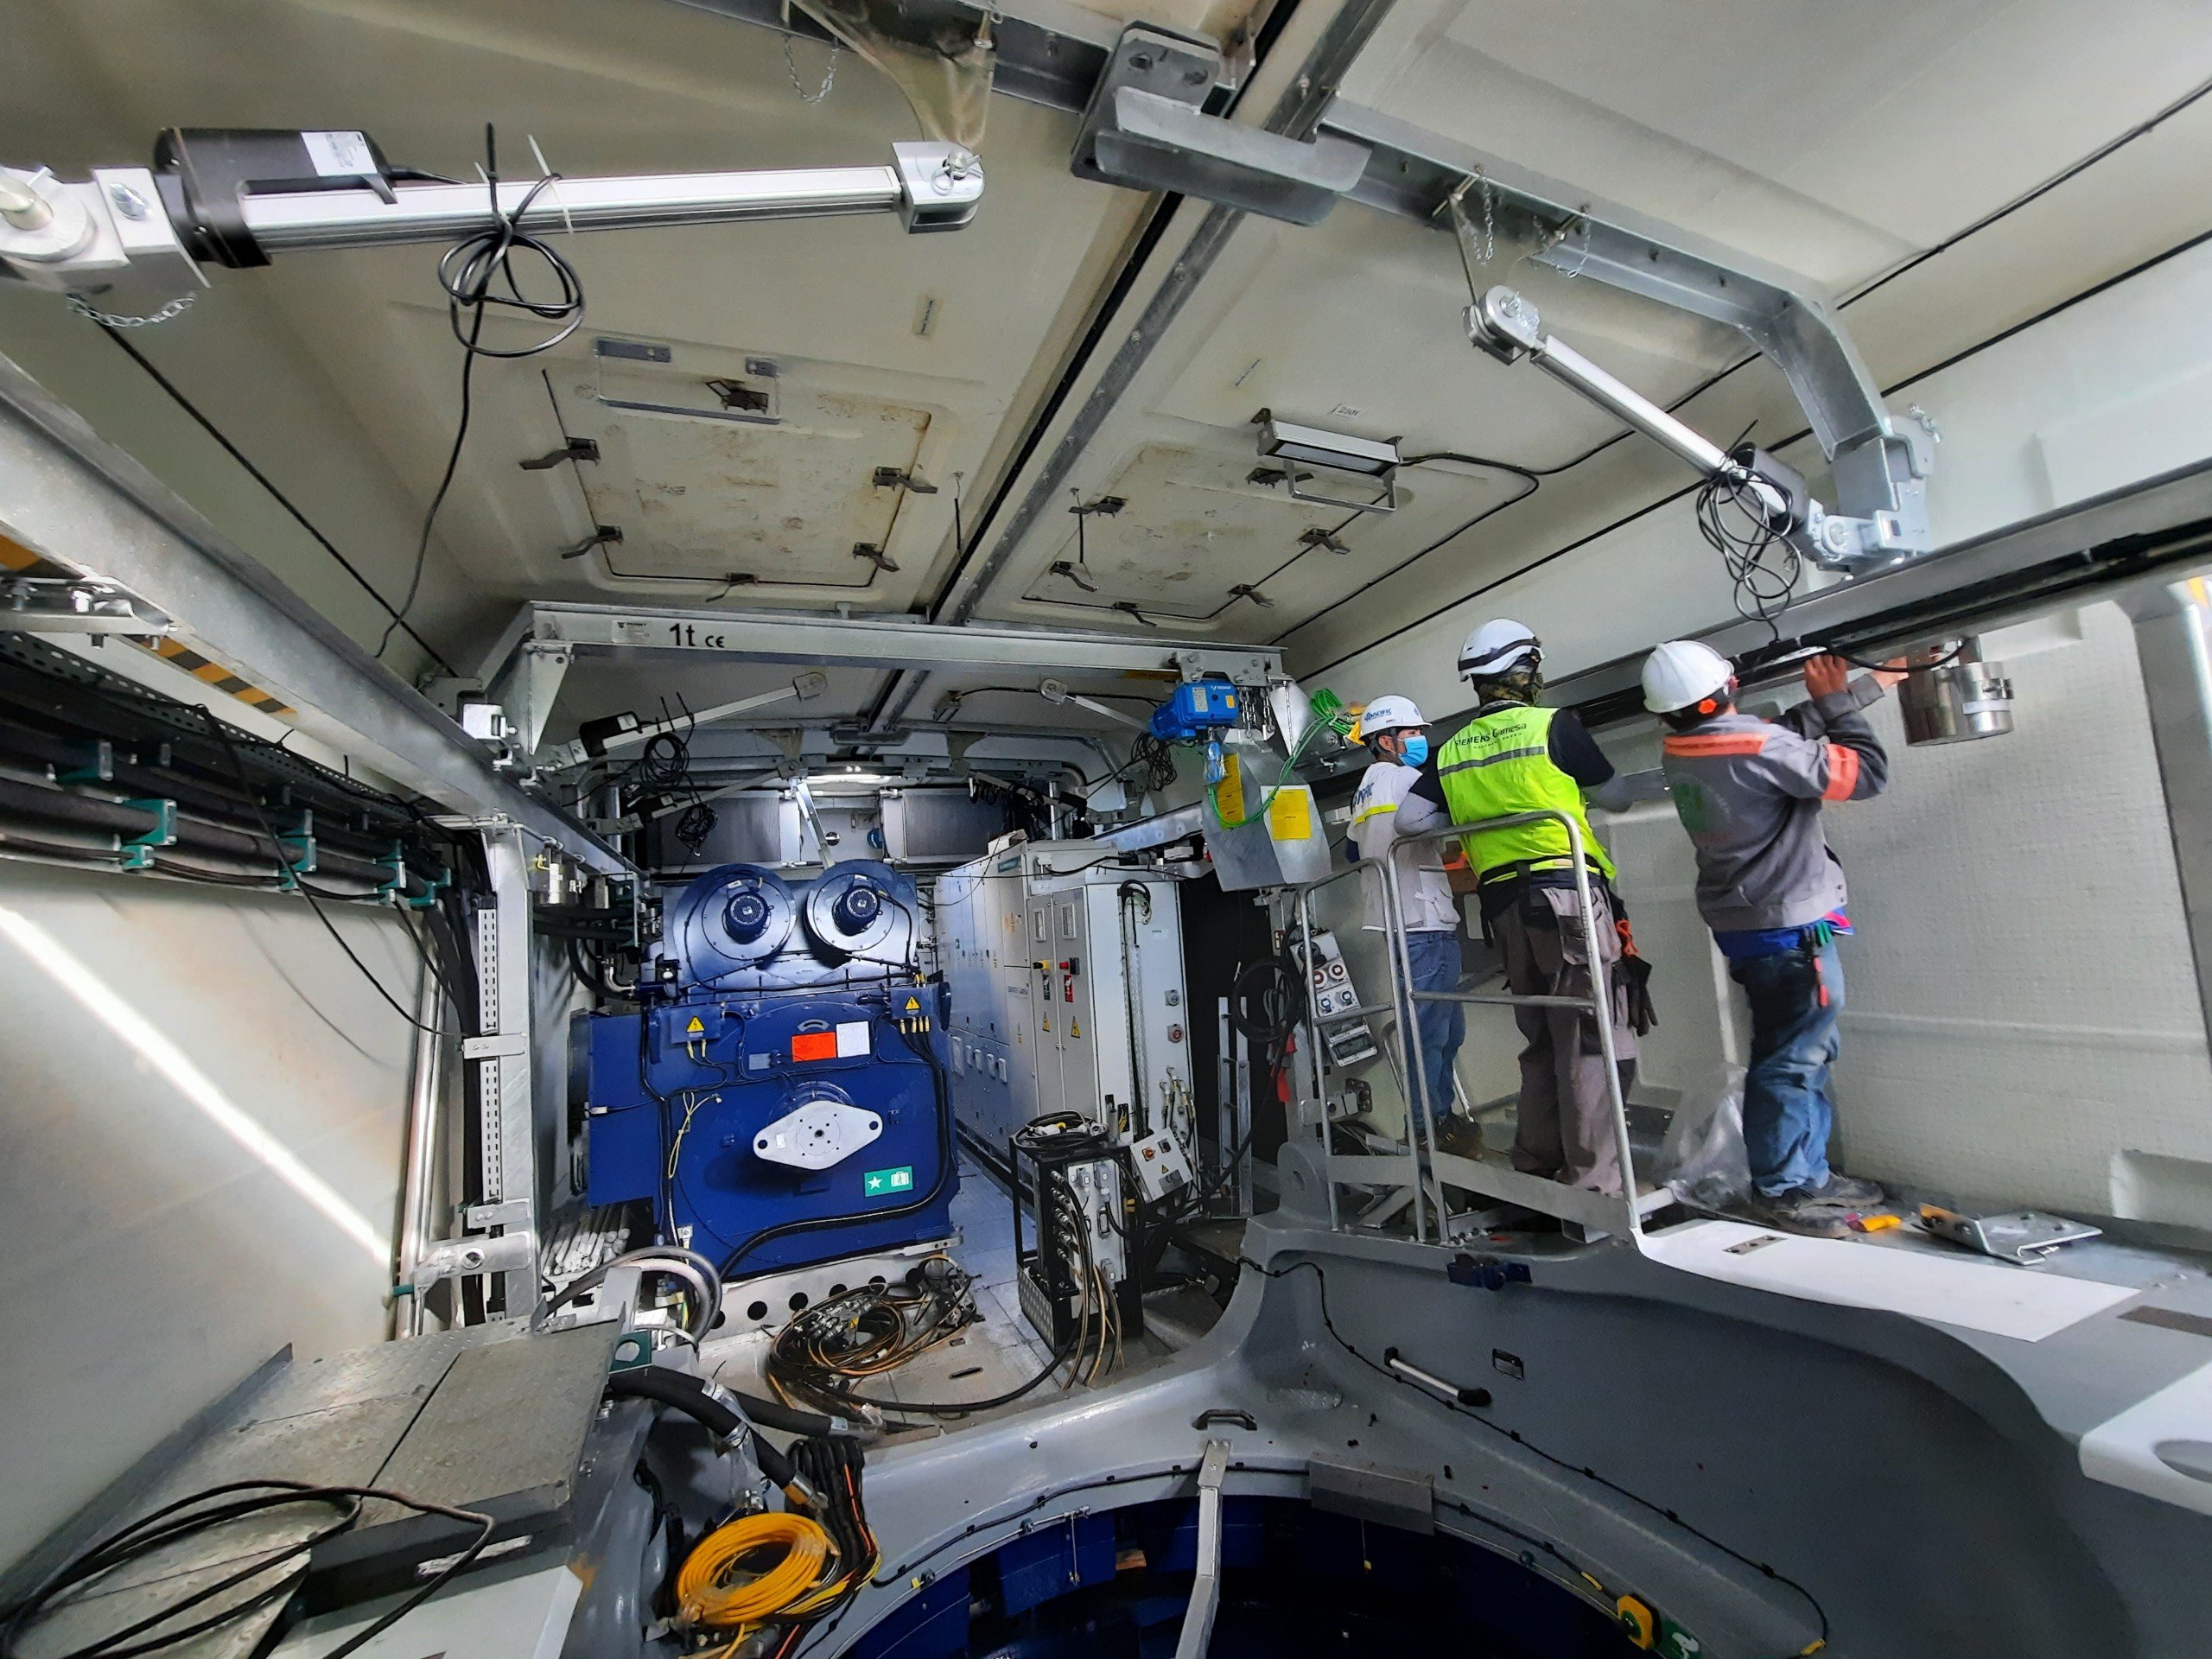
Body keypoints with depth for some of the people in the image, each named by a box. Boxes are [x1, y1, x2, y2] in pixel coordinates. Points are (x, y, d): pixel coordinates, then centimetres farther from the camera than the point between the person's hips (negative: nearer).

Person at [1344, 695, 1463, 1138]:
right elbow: (1409, 819, -30)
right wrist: (1454, 816, -16)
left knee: (1447, 1030, 18)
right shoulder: (1403, 777, -8)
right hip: (1424, 924, -10)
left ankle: (1440, 1117, 25)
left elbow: (1355, 850, 29)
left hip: (1394, 923, 10)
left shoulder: (1364, 790, 22)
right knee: (1431, 1033, -5)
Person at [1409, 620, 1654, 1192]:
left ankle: (1535, 1166, 22)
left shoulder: (1450, 752, 10)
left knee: (1541, 1041, 16)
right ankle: (1594, 1179, 2)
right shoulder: (1552, 725, -1)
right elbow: (1616, 797, 9)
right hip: (1567, 891, -5)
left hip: (1503, 905, 5)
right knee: (1591, 1040, -1)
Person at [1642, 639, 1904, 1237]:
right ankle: (1781, 1189, 12)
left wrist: (1865, 686, 15)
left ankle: (1809, 1172, 31)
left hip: (1743, 923, 9)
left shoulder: (1682, 751, 3)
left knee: (1806, 1052, 20)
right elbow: (1866, 773, -11)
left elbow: (1793, 734, 15)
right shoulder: (1757, 747, -23)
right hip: (1791, 927, -9)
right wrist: (1839, 701, 1)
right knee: (1792, 1060, 1)